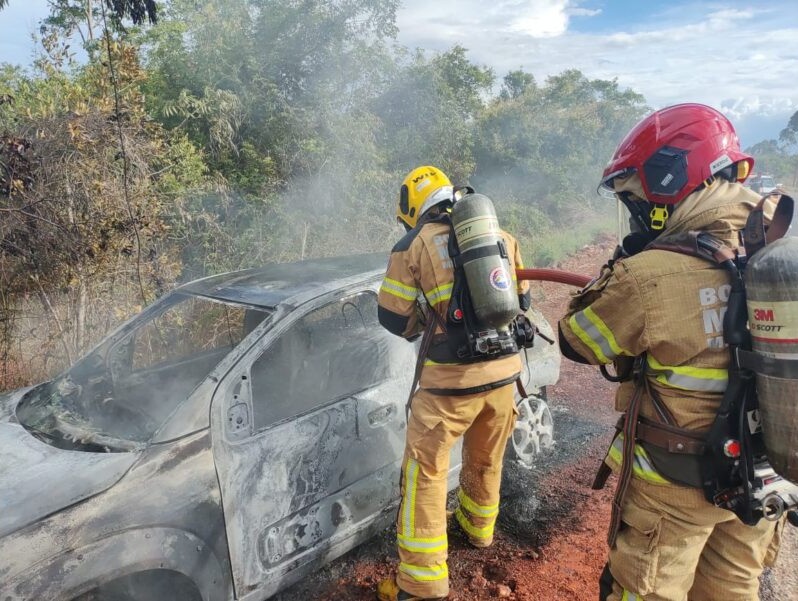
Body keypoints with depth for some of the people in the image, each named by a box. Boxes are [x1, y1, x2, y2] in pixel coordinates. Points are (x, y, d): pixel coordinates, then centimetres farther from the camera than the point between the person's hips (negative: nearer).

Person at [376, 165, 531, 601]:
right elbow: (522, 301, 17)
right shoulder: (502, 235, 8)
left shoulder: (413, 245, -5)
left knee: (425, 473, 8)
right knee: (486, 461, 26)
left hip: (451, 379, -5)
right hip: (505, 371, 6)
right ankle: (478, 527, 49)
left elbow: (394, 320, -1)